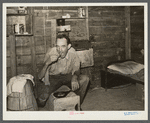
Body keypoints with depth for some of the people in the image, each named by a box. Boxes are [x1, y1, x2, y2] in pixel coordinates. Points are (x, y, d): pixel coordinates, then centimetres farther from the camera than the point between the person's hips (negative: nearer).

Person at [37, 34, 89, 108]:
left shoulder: (72, 52, -18)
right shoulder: (51, 53, -21)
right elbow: (40, 77, -21)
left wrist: (74, 77, -40)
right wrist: (47, 63, -40)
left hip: (68, 76, 2)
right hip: (53, 78, -2)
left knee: (85, 79, -24)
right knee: (41, 101, -24)